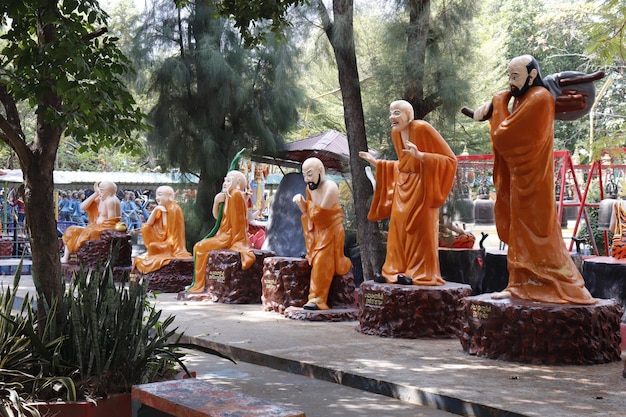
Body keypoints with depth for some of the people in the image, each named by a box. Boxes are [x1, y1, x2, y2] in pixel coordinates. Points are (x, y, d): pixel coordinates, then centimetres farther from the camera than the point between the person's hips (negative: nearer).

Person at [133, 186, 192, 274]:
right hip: (163, 242, 8)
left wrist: (164, 213, -19)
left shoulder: (174, 209, -13)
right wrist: (155, 210, -6)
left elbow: (168, 230, -16)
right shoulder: (160, 209, 9)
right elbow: (148, 224, 2)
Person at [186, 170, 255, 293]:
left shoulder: (236, 194, -11)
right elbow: (216, 215, 18)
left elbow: (236, 219, -17)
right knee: (198, 246, 11)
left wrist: (234, 240, -19)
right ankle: (197, 282, 9)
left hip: (230, 237, -9)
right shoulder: (228, 196, 18)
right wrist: (216, 201, 1)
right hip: (224, 235, 9)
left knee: (201, 247, -13)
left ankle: (199, 285, -10)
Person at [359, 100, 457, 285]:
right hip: (402, 186, 7)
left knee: (419, 230, -4)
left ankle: (420, 274, 3)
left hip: (420, 187, -7)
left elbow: (450, 159, -17)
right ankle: (397, 271, 12)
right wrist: (377, 163, 15)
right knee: (398, 229, 6)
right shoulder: (395, 133, 6)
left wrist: (420, 155, -28)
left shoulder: (423, 128, -16)